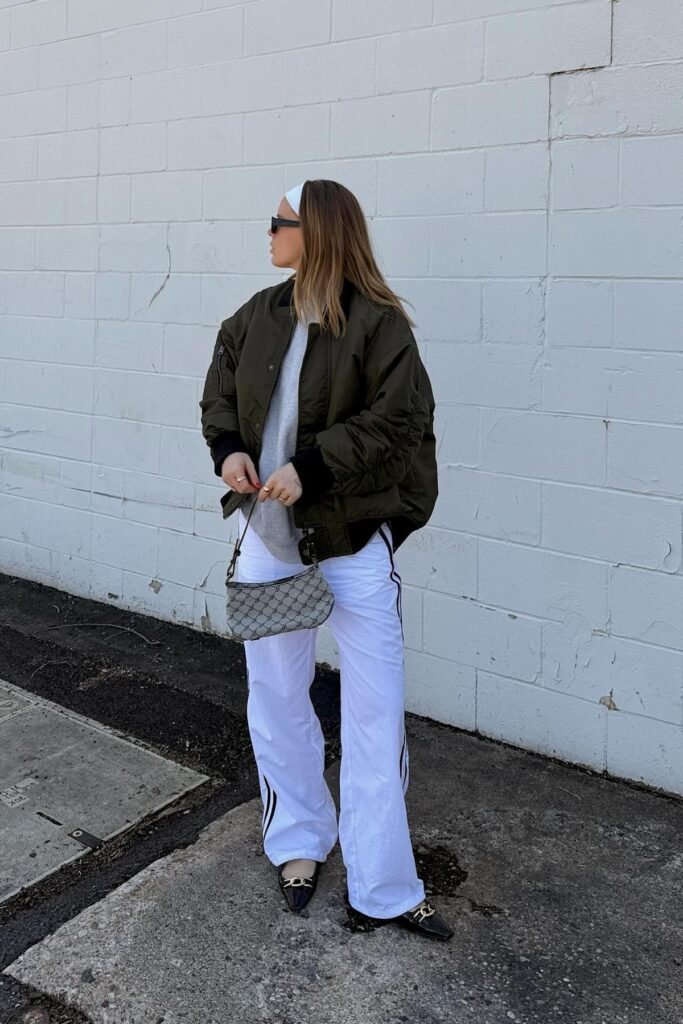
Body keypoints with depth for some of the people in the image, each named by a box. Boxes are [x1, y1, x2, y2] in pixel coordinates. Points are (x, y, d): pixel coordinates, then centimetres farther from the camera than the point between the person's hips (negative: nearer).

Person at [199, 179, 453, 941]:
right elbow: (219, 393, 12)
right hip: (268, 539, 6)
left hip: (354, 542, -5)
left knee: (374, 715, 2)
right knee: (275, 699, 16)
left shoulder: (378, 322, -12)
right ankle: (299, 843, 37)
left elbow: (397, 420, -17)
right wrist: (229, 449, -8)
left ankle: (381, 891, 15)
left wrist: (309, 466, -24)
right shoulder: (258, 316, 6)